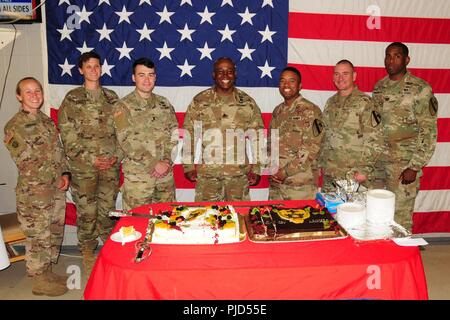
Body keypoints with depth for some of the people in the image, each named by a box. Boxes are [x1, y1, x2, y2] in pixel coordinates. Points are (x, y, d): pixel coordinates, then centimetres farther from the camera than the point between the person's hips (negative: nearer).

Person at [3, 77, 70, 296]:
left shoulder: (47, 121, 11)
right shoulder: (13, 127, -11)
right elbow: (25, 162, -15)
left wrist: (65, 174, 3)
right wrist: (51, 179, -15)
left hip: (57, 189, 7)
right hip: (34, 192, -7)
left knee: (55, 233, 16)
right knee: (38, 236, 5)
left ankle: (47, 272, 34)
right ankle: (40, 281, 21)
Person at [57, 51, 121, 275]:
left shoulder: (111, 97, 9)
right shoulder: (72, 99, -1)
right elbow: (67, 134, -6)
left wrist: (117, 155, -3)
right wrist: (91, 159, -12)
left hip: (111, 165, 3)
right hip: (83, 167, -3)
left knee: (108, 209, 11)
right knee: (86, 211, 4)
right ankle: (87, 253, 21)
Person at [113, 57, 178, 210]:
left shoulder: (164, 104, 10)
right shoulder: (123, 106, -4)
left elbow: (174, 134, 6)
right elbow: (127, 141, -12)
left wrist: (166, 160, -9)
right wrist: (154, 164, -15)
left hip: (166, 174, 4)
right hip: (137, 175, -4)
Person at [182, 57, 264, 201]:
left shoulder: (248, 103, 4)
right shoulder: (199, 101, 2)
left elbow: (257, 138, 5)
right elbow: (188, 135, 4)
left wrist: (256, 169, 1)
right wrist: (189, 166, -1)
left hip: (239, 173, 1)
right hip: (206, 173, 0)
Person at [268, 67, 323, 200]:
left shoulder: (310, 111, -7)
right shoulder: (278, 111, 12)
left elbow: (311, 148, -14)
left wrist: (286, 171, -16)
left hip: (301, 184, -5)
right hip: (275, 181, 6)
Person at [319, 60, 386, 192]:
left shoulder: (365, 103, -8)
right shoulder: (330, 103, 12)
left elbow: (375, 142, -12)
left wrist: (364, 170, -16)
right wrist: (321, 163, 13)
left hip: (354, 175, -5)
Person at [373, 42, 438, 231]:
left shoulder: (420, 89, -8)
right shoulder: (380, 87, 10)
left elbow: (428, 132, -10)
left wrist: (415, 167, -14)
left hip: (404, 165, -5)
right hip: (378, 162, 5)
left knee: (400, 216, 1)